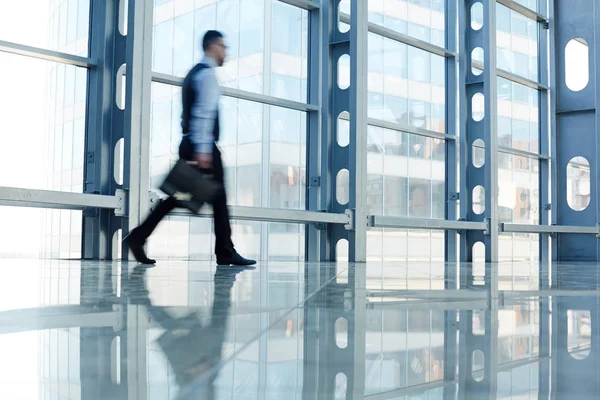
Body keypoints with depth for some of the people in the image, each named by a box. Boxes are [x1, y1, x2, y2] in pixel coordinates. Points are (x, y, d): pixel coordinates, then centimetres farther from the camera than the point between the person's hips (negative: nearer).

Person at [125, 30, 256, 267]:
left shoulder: (195, 73, 24)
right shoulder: (207, 73, -8)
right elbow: (204, 112, -19)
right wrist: (203, 149, -26)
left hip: (190, 144, 9)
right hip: (203, 145, -9)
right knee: (218, 197, -3)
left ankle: (138, 237, 1)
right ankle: (225, 253, 3)